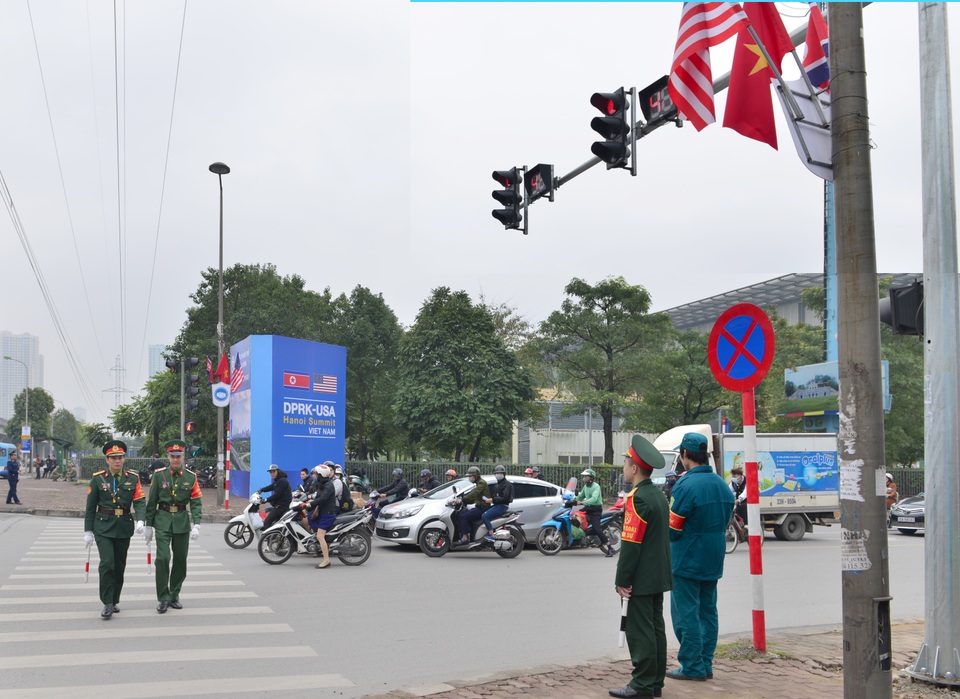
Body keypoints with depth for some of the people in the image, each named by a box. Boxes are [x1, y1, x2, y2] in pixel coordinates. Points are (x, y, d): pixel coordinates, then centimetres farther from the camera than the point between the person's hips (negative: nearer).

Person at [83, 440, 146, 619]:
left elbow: (139, 502, -4)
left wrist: (140, 520, -22)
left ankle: (114, 601, 24)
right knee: (107, 563, -15)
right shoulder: (98, 479, 0)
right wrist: (88, 531, 0)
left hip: (124, 528, 2)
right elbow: (90, 507, 2)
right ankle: (107, 603, -7)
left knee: (120, 566, 9)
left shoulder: (133, 478, 3)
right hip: (103, 527, -2)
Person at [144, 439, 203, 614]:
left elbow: (196, 502, -3)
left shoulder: (191, 477, 1)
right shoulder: (159, 475, 1)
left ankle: (174, 596, 21)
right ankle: (163, 598, -3)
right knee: (163, 558, -13)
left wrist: (196, 525, -14)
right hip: (163, 521, -1)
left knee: (180, 560, 7)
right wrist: (148, 526, 5)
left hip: (182, 522, 2)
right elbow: (151, 502, 5)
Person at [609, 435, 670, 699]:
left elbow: (630, 544, -20)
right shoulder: (659, 496, 11)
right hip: (659, 576, 10)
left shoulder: (637, 498, -18)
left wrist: (622, 581, -16)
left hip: (641, 579, -10)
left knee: (639, 631, -4)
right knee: (656, 628, 12)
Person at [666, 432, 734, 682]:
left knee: (686, 615, 0)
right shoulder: (722, 485, 8)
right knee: (707, 613, 13)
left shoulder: (685, 485, -18)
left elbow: (672, 529, -14)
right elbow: (723, 523, 14)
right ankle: (706, 665, 19)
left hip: (687, 563, -8)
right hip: (713, 563, 8)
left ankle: (692, 668, 4)